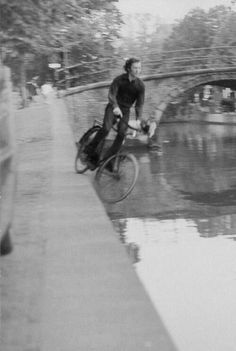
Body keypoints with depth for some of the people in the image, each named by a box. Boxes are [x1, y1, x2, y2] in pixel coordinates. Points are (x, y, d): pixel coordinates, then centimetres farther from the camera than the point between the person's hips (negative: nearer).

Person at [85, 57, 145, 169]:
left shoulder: (140, 85, -6)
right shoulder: (119, 79, -12)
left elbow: (139, 104, -4)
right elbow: (111, 94, -21)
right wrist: (115, 107, -40)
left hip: (125, 110, 2)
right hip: (113, 108, -2)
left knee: (122, 133, -21)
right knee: (106, 128, -26)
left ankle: (108, 158, -12)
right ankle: (90, 150, -8)